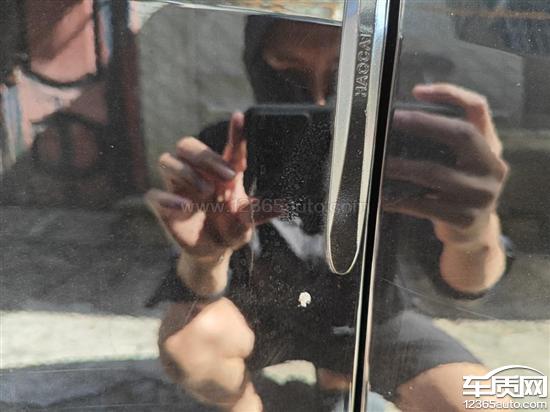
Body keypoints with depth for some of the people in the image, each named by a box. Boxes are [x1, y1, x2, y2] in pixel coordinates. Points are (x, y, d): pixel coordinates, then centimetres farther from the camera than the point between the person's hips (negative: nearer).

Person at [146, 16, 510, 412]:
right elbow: (203, 294, -22)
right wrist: (205, 255, -47)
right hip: (265, 312, 0)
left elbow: (464, 281, -29)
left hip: (368, 318, 1)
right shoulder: (226, 154, -25)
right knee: (185, 335, -29)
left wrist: (476, 234, -54)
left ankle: (338, 373, 13)